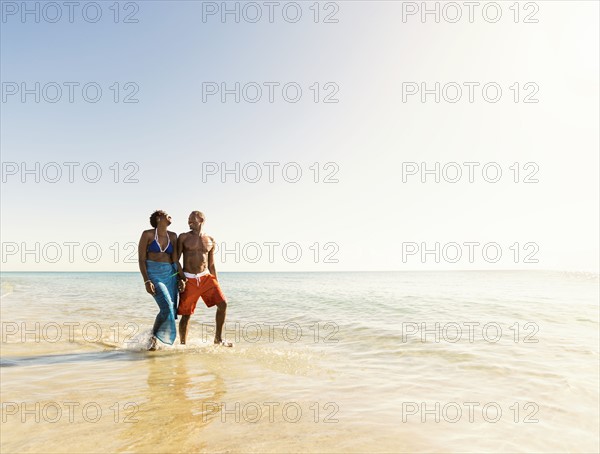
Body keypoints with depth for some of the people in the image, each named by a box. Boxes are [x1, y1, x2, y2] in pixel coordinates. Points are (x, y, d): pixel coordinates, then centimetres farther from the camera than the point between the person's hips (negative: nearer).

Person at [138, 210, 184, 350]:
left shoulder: (173, 236, 9)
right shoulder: (147, 234, -2)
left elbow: (175, 260, 9)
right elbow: (141, 259, -5)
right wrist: (146, 281, -14)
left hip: (170, 274, 5)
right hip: (153, 274, -5)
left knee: (171, 310, 1)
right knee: (167, 308, -18)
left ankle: (157, 338, 20)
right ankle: (153, 337, 5)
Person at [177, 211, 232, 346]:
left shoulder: (210, 241, 9)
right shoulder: (183, 237, 3)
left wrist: (216, 284, 13)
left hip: (206, 277, 2)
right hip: (189, 280, -2)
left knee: (222, 304, -10)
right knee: (186, 315, 1)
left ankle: (218, 338, 6)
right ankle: (183, 344, 21)